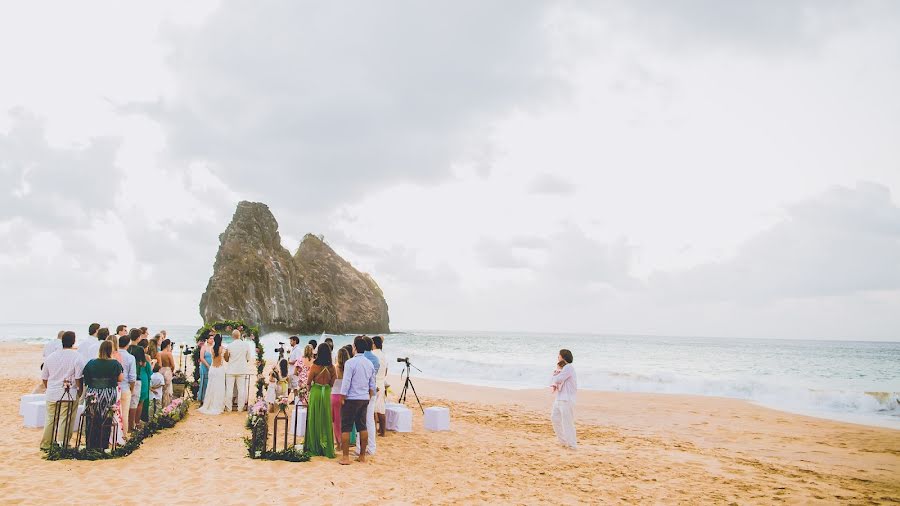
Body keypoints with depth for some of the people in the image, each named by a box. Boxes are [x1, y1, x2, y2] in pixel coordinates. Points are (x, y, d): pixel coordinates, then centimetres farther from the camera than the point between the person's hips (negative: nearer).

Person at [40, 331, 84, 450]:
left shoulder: (51, 356, 6)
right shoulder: (76, 356, -10)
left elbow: (44, 377, 12)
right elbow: (78, 378, -12)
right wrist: (80, 392, -1)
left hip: (51, 394, 5)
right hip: (69, 395, -5)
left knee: (50, 419, 16)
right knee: (65, 420, 1)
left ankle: (45, 444, 24)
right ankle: (62, 445, 3)